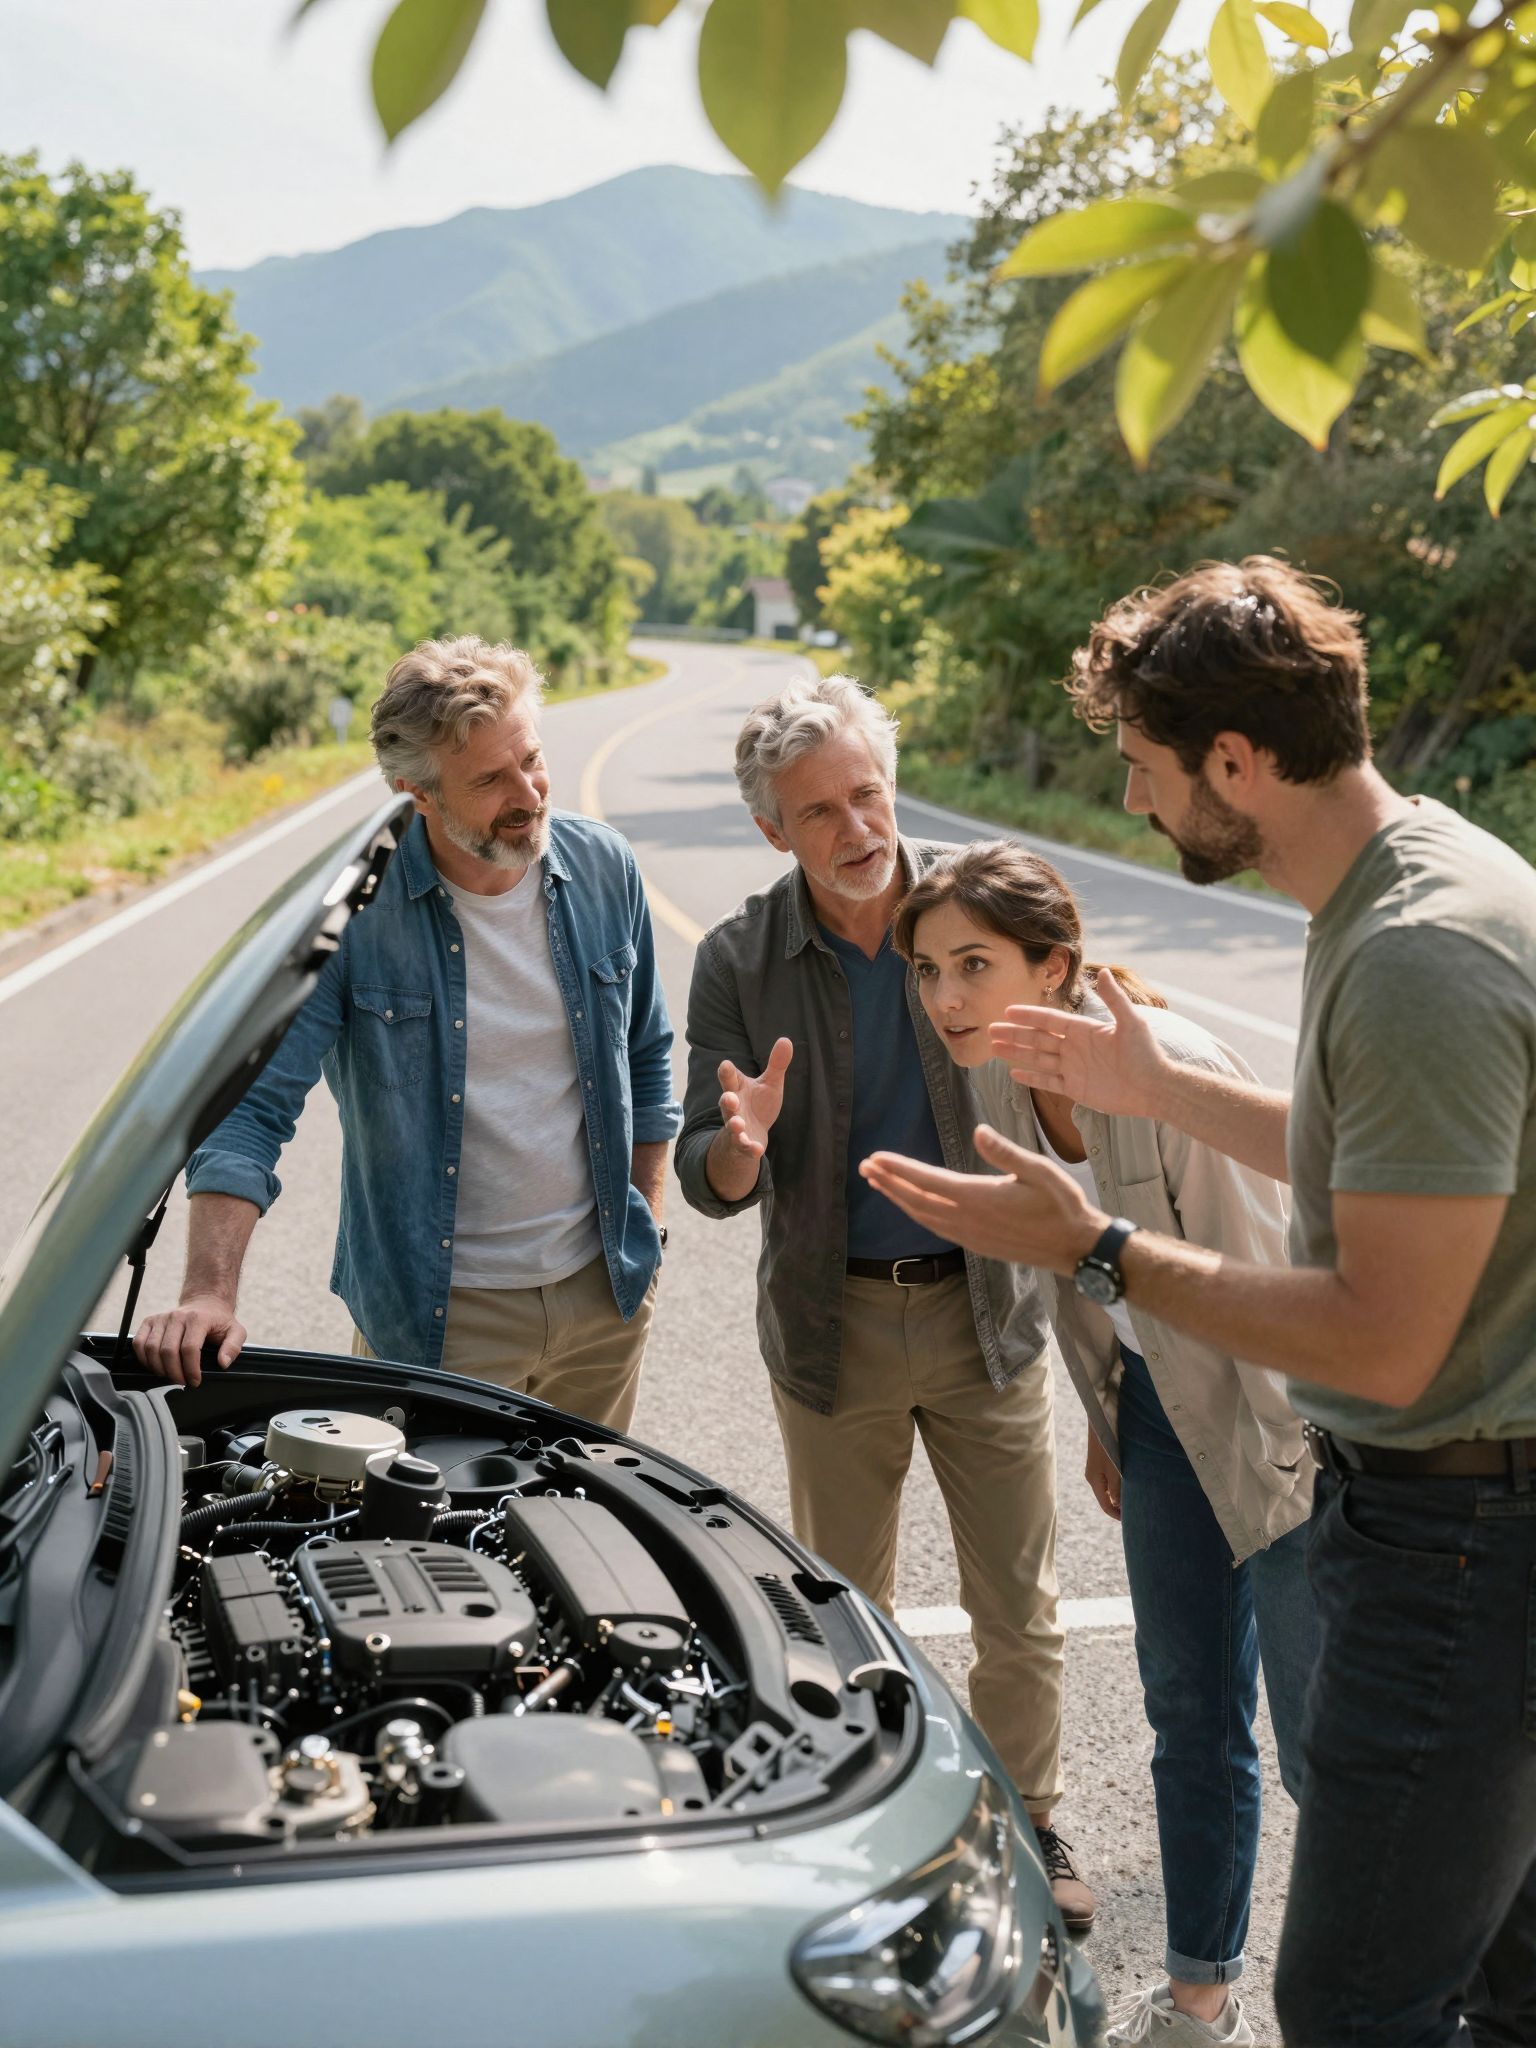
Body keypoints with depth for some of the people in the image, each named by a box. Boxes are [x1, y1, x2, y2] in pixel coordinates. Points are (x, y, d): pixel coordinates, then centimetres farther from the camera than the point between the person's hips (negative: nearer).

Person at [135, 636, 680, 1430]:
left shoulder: (605, 869, -4)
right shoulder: (348, 905, -17)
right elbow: (250, 1103, -17)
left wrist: (646, 1230, 9)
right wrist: (209, 1295, -28)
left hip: (605, 1293, 4)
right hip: (433, 1316, -4)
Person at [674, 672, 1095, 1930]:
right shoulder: (739, 963, -7)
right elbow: (709, 1186, -6)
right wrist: (741, 1145, -30)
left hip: (985, 1307, 0)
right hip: (832, 1321, 0)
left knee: (1019, 1608, 11)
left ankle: (1028, 1825, 34)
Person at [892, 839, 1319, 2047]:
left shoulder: (1166, 1068, -28)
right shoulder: (999, 1075, -5)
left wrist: (1294, 1463, -18)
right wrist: (1105, 1419, 16)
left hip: (1274, 1414, -7)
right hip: (1164, 1404, 7)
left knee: (1321, 1738, 4)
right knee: (1189, 1707, 16)